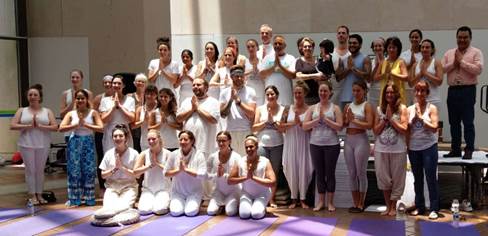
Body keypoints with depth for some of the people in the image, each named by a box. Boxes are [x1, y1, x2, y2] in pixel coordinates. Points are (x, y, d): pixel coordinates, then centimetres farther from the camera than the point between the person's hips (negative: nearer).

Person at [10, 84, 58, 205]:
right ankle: (32, 195, 8)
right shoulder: (21, 111, 8)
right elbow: (12, 126, -2)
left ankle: (39, 195, 15)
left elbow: (55, 127, -2)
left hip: (43, 145, 1)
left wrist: (40, 126, -14)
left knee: (40, 170, 6)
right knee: (30, 170, 1)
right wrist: (28, 126, -12)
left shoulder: (47, 111, 7)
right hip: (26, 145, 0)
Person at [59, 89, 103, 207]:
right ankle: (74, 199, 7)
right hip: (75, 143, 0)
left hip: (88, 143, 0)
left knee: (89, 171, 1)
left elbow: (101, 128, -11)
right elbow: (61, 128, -9)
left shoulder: (93, 113, 0)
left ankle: (89, 199, 11)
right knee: (74, 171, 0)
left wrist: (86, 124, -16)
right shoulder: (71, 114, 2)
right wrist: (76, 124, -16)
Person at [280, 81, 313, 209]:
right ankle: (294, 199, 13)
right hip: (291, 143, 2)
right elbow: (281, 126, -1)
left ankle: (302, 199, 11)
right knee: (292, 169, 3)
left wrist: (301, 122, -17)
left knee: (304, 169, 1)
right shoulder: (288, 109, 5)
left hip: (304, 143, -2)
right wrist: (293, 123, -14)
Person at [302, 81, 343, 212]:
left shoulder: (335, 108, 2)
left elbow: (339, 127, -7)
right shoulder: (312, 108, 8)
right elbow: (305, 126, 0)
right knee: (319, 173, 8)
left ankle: (330, 202, 13)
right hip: (315, 145, 2)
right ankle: (321, 201, 17)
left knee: (330, 173, 4)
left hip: (332, 145, -2)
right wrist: (317, 119, -11)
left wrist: (325, 119, -12)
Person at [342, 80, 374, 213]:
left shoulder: (367, 106, -4)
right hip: (348, 140, 6)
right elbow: (342, 124, 12)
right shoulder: (348, 106, 12)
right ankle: (355, 203, 17)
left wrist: (354, 120, -13)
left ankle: (361, 204, 9)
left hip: (361, 140, -6)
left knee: (361, 173, 0)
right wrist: (348, 120, -7)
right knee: (351, 173, 9)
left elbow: (369, 125, -16)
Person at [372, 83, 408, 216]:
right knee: (383, 178, 6)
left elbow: (404, 129, -9)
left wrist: (391, 118, -11)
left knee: (397, 178, 5)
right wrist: (385, 118, -8)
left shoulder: (402, 109, -1)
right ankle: (388, 205, 20)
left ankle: (393, 206, 18)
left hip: (398, 150, -2)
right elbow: (375, 131, 3)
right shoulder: (379, 109, 7)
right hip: (381, 149, 3)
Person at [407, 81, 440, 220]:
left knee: (431, 178, -3)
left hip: (429, 147, -4)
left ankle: (434, 209, 2)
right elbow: (406, 128, 4)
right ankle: (419, 207, 21)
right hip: (413, 148, 4)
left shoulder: (432, 108, -3)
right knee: (418, 178, 11)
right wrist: (413, 118, -11)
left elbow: (434, 128, -12)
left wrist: (421, 118, -14)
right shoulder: (410, 109, 6)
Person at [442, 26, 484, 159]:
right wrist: (453, 63, -7)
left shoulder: (476, 52, 1)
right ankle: (455, 150, 17)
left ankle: (469, 150, 0)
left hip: (468, 90, -5)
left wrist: (462, 61, -10)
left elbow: (478, 69, -13)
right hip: (452, 91, 5)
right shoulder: (449, 53, 15)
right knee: (454, 122, 10)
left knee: (468, 122, -4)